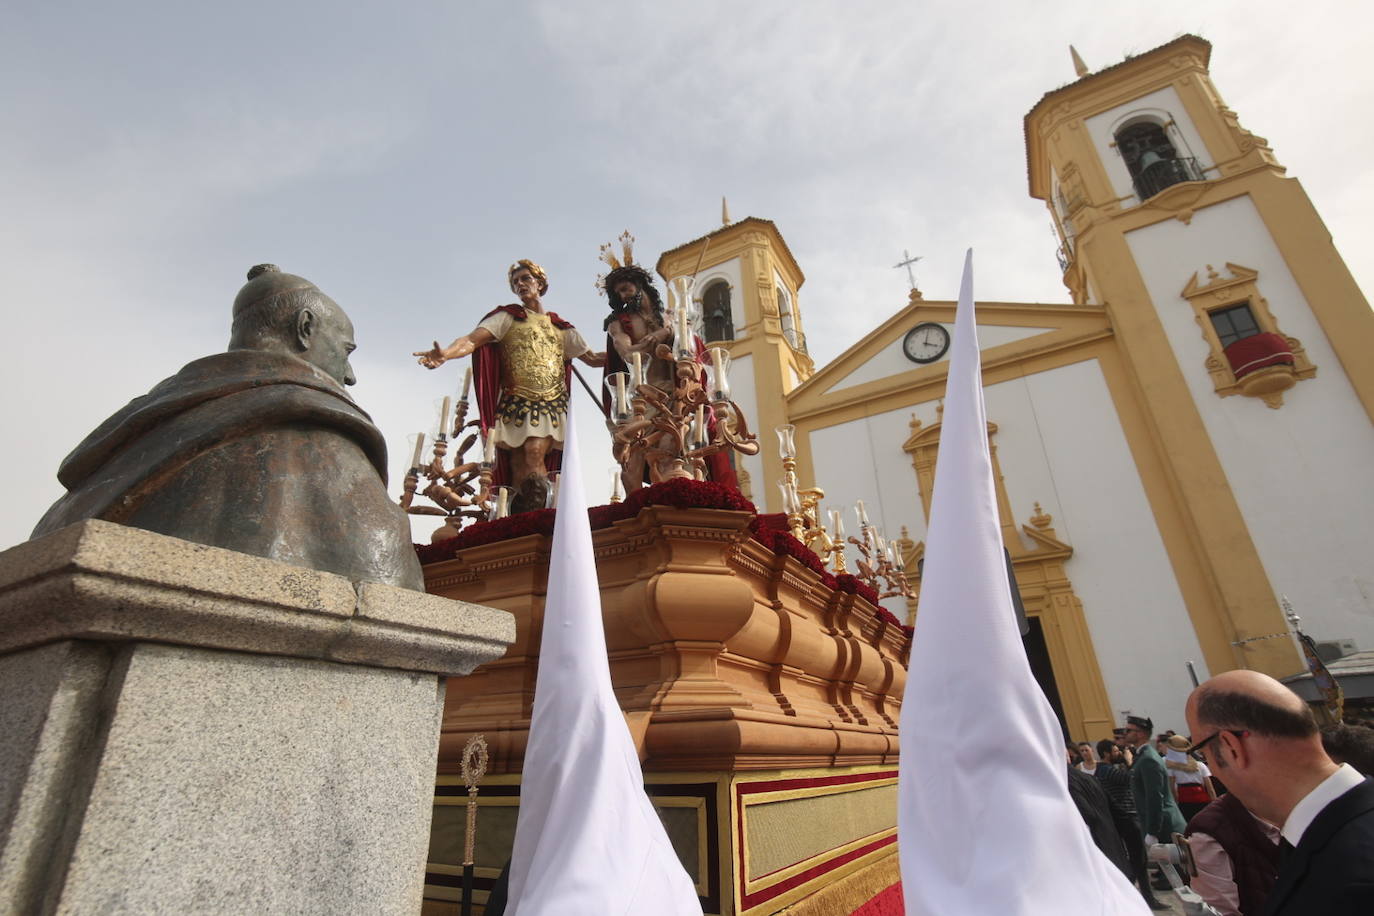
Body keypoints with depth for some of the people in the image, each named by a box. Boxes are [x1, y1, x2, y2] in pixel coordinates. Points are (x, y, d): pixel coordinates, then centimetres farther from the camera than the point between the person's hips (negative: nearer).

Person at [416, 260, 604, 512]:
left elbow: (592, 358, 22)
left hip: (551, 403, 1)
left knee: (535, 453, -20)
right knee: (519, 462, -8)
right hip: (516, 402, 0)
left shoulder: (560, 327, 21)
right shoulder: (508, 317, 11)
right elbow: (472, 340, -5)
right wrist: (445, 353, -26)